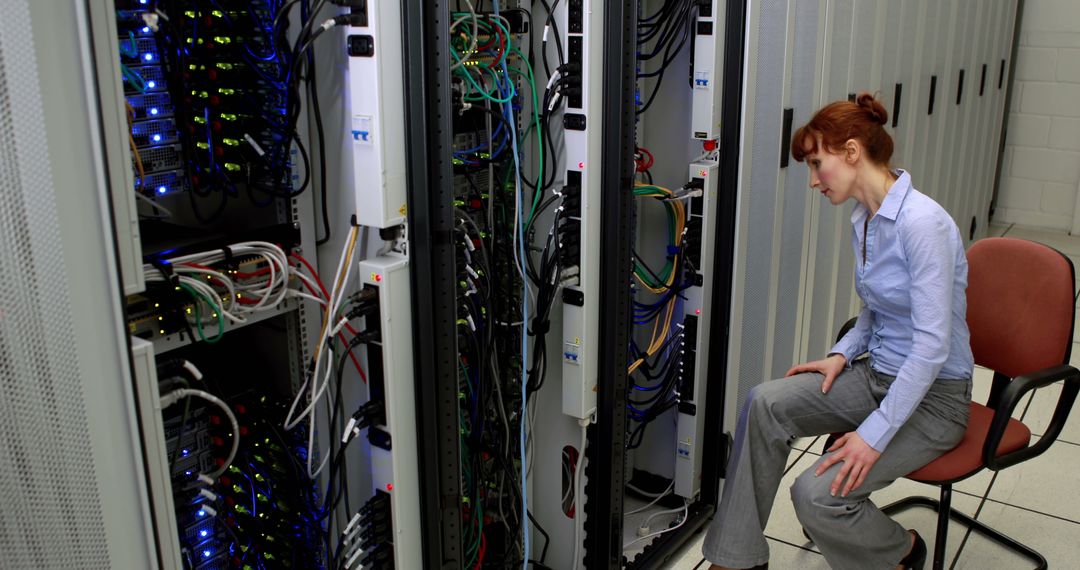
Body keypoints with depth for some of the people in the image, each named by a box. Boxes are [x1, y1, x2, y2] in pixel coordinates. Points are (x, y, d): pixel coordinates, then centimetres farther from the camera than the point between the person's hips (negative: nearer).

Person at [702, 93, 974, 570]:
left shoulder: (922, 222, -23)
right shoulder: (863, 222, 5)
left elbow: (932, 344, -26)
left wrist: (875, 434, -26)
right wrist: (842, 354, 2)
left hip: (932, 396, -8)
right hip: (877, 375, 8)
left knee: (817, 494, -22)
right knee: (765, 403, -14)